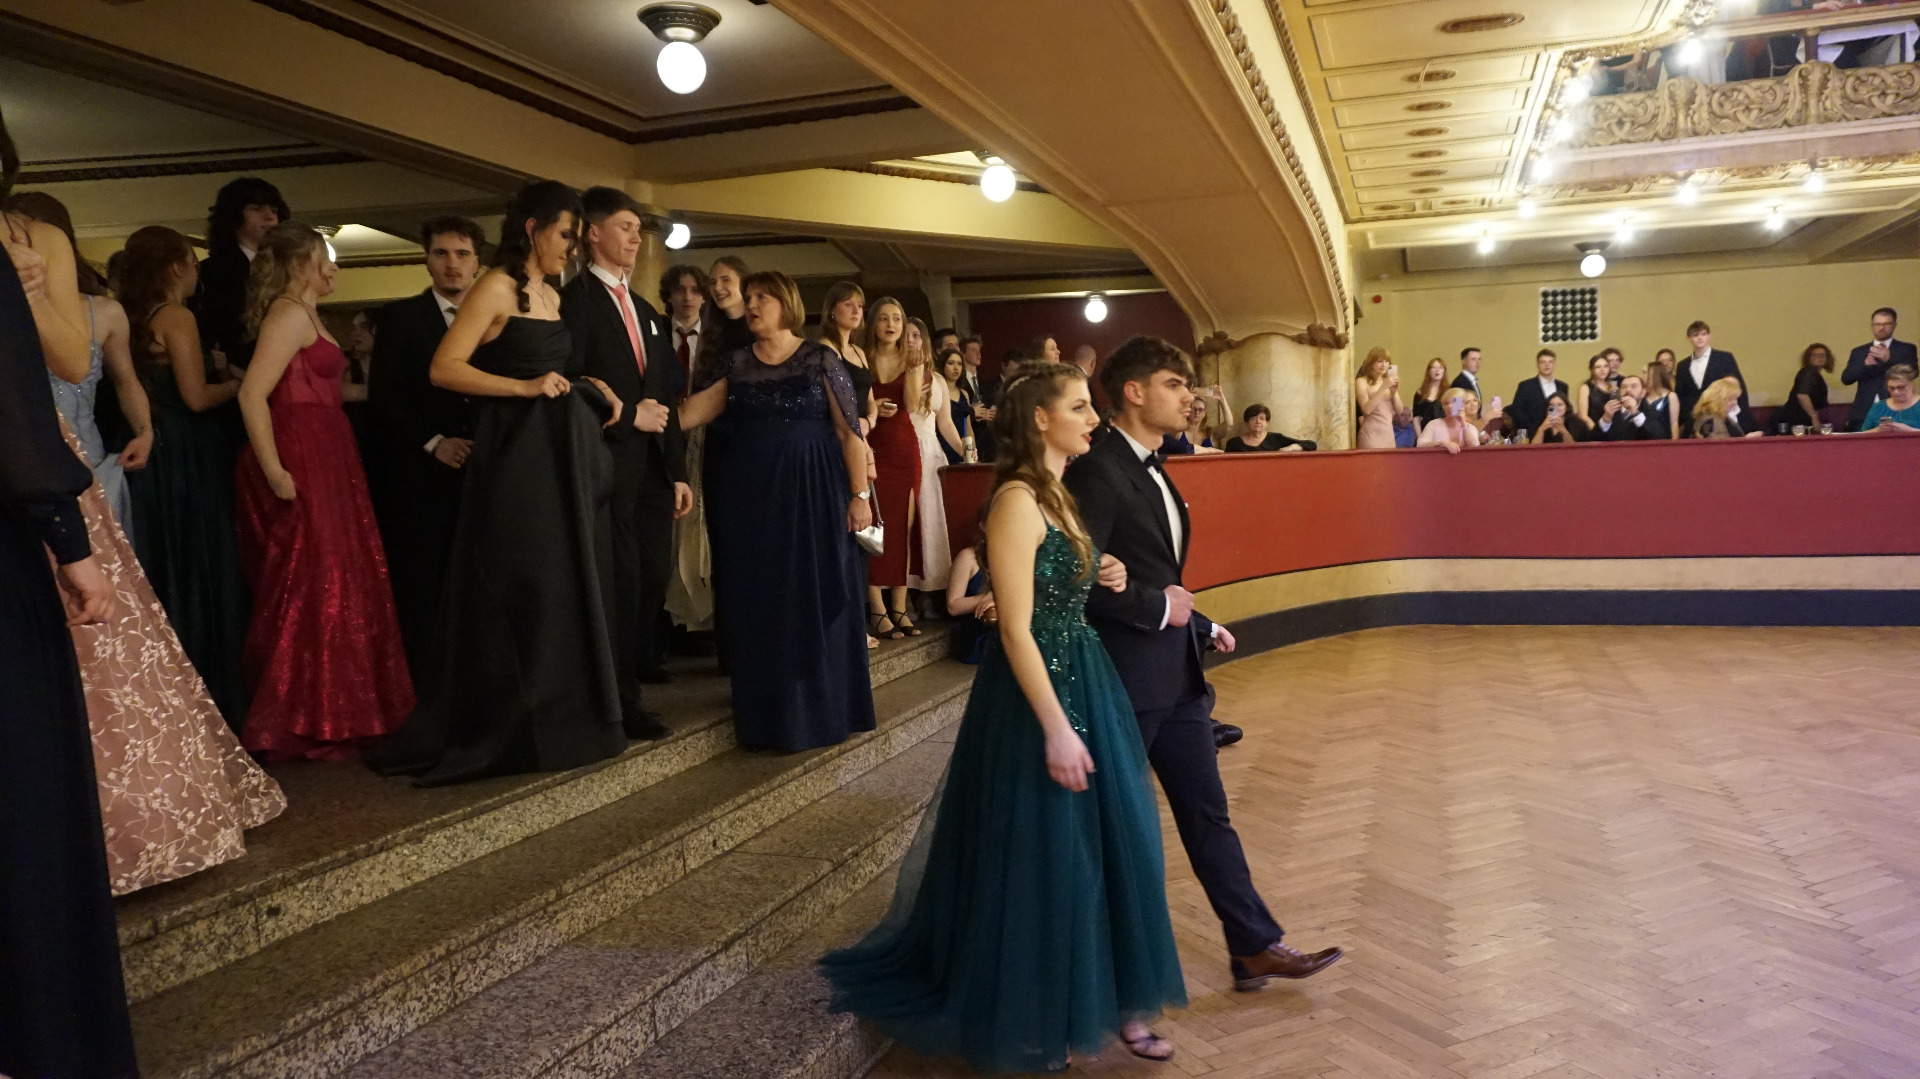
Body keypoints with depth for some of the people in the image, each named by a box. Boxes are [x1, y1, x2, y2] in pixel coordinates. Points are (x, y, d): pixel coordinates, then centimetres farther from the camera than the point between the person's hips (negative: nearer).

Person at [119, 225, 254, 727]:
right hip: (186, 459, -8)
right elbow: (196, 397, -18)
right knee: (200, 572, -1)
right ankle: (210, 698, 5)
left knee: (165, 572, 13)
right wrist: (238, 382, -1)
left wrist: (217, 374, 17)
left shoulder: (135, 319, 12)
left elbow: (160, 385, 15)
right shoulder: (177, 317, -12)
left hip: (154, 456, 8)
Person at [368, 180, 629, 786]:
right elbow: (444, 369, -13)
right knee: (520, 589, -4)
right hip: (515, 457, -8)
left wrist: (587, 388, 7)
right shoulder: (495, 288, -6)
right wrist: (525, 388, -18)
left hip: (562, 458, 8)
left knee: (568, 587, 9)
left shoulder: (550, 295, 17)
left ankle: (562, 720, 19)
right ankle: (509, 731, 7)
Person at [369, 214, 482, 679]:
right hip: (419, 475, -2)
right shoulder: (401, 317, 5)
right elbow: (383, 394, -2)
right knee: (419, 588, -1)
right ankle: (419, 688, 6)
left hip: (478, 474, 2)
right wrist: (433, 443, -11)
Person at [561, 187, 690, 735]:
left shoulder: (647, 312, 20)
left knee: (655, 575, 9)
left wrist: (678, 471, 14)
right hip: (607, 463, -7)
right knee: (621, 579, -4)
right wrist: (628, 415, -11)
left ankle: (636, 662, 25)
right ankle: (621, 699, 6)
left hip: (654, 467, 7)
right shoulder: (575, 300, -5)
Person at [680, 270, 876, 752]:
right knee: (758, 606, 6)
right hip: (750, 496, 3)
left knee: (814, 600, 1)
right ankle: (768, 714, 18)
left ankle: (819, 709, 15)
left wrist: (860, 494, -9)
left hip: (812, 493, -3)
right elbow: (691, 412, -2)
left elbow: (849, 430, -4)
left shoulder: (820, 359, -1)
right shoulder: (734, 365, 8)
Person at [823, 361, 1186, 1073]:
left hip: (1084, 684, 9)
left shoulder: (1059, 495, 11)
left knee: (1104, 848, 14)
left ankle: (1107, 1001, 30)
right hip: (1037, 696, -9)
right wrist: (1056, 729, -23)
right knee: (1041, 860, 4)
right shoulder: (1018, 500, -18)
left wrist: (1104, 581, 7)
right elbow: (1016, 629, -22)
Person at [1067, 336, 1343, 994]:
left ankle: (1254, 947, 23)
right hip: (1125, 682, -9)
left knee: (1207, 812, 14)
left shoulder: (1152, 472, 14)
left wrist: (1200, 627, 14)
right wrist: (1160, 607, -16)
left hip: (1175, 678, 9)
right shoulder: (1097, 472, -17)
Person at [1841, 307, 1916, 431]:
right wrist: (1864, 364, -16)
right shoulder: (1858, 352, 15)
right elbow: (1845, 379, 4)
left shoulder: (1906, 349, 10)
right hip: (1863, 413, 1)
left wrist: (1889, 359, -24)